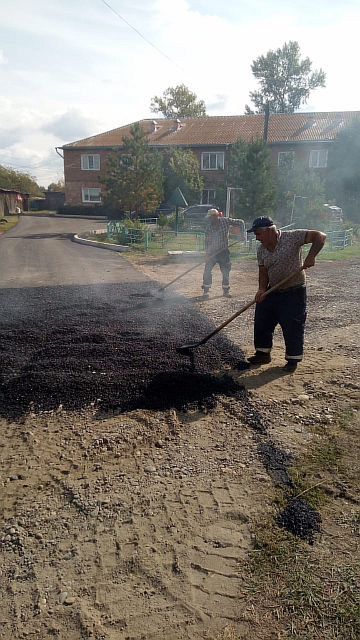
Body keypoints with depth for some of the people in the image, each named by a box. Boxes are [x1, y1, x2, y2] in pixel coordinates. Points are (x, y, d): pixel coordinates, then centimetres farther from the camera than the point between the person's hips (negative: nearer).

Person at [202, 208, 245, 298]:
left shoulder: (226, 221, -10)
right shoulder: (209, 227, -8)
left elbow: (240, 222, -1)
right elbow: (207, 241, -7)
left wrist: (242, 234, -9)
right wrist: (207, 253, -15)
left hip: (224, 251, 0)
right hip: (212, 252, 0)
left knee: (226, 271, 6)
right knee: (207, 271, -7)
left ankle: (226, 291, 22)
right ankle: (206, 291, 6)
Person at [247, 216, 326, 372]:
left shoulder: (292, 237, -16)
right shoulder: (261, 250, 2)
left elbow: (320, 236, -19)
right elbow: (263, 272, 3)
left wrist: (311, 256, -32)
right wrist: (262, 289, -15)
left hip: (294, 293, -6)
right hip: (272, 292, 6)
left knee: (292, 329, -1)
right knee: (261, 323, 11)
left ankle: (293, 359, 18)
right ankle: (263, 354, 29)